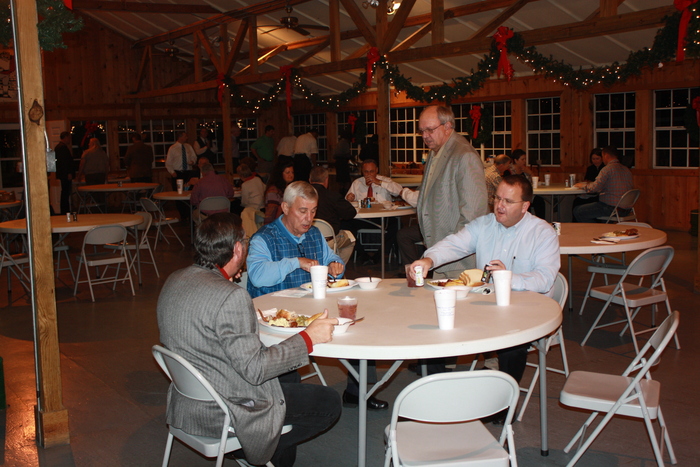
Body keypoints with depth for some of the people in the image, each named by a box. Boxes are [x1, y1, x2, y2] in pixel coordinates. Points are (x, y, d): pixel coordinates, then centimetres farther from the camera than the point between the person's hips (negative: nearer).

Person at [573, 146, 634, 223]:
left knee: (577, 211, -2)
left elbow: (595, 188, -20)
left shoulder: (608, 169, -13)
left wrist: (583, 185, 4)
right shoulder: (627, 170, 12)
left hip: (610, 207, -9)